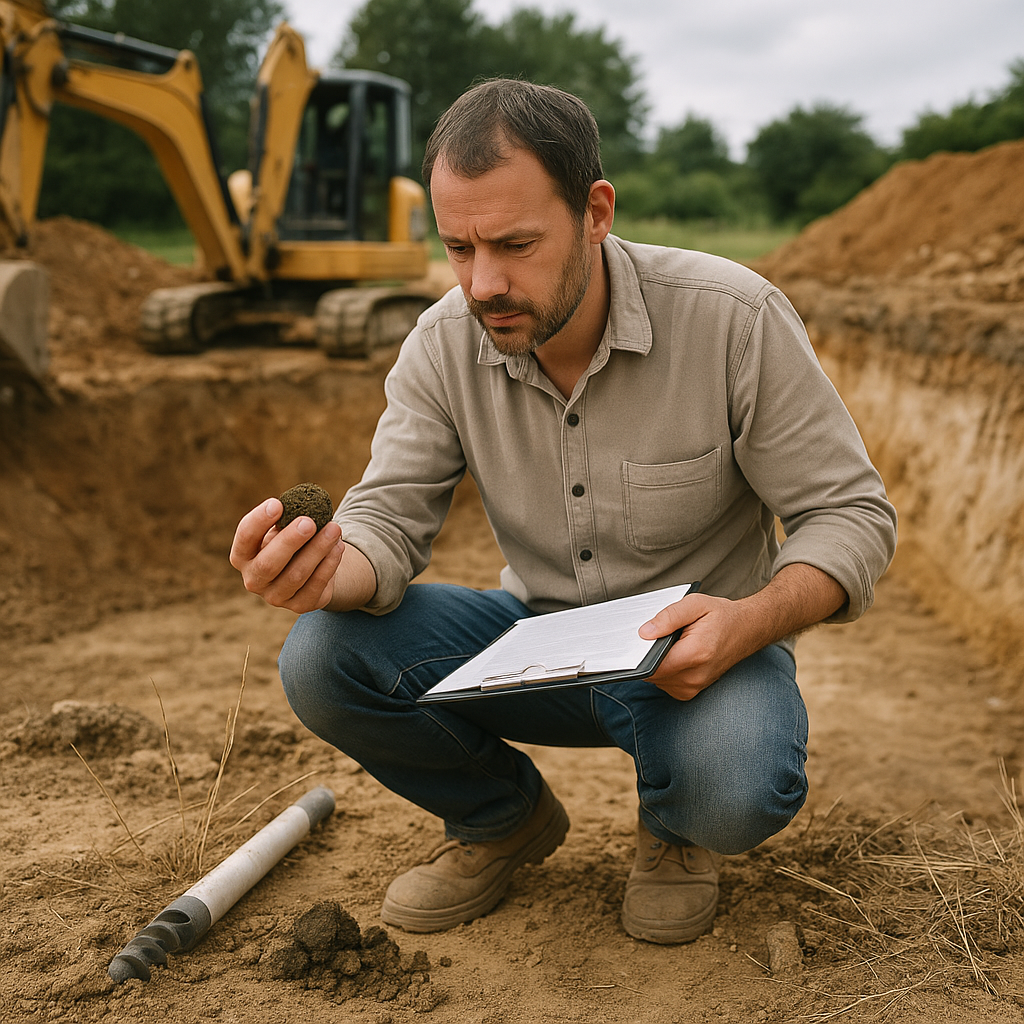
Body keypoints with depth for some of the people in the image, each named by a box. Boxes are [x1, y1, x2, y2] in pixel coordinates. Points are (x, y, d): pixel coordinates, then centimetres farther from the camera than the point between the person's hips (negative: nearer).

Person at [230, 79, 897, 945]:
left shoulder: (734, 318, -20)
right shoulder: (443, 345, -10)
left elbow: (851, 513, -15)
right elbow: (389, 519, -12)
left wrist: (752, 622, -35)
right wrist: (329, 571, -37)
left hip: (695, 649, -3)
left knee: (737, 791, -36)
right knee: (322, 657, -19)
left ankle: (676, 828, 6)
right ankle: (506, 820, 9)